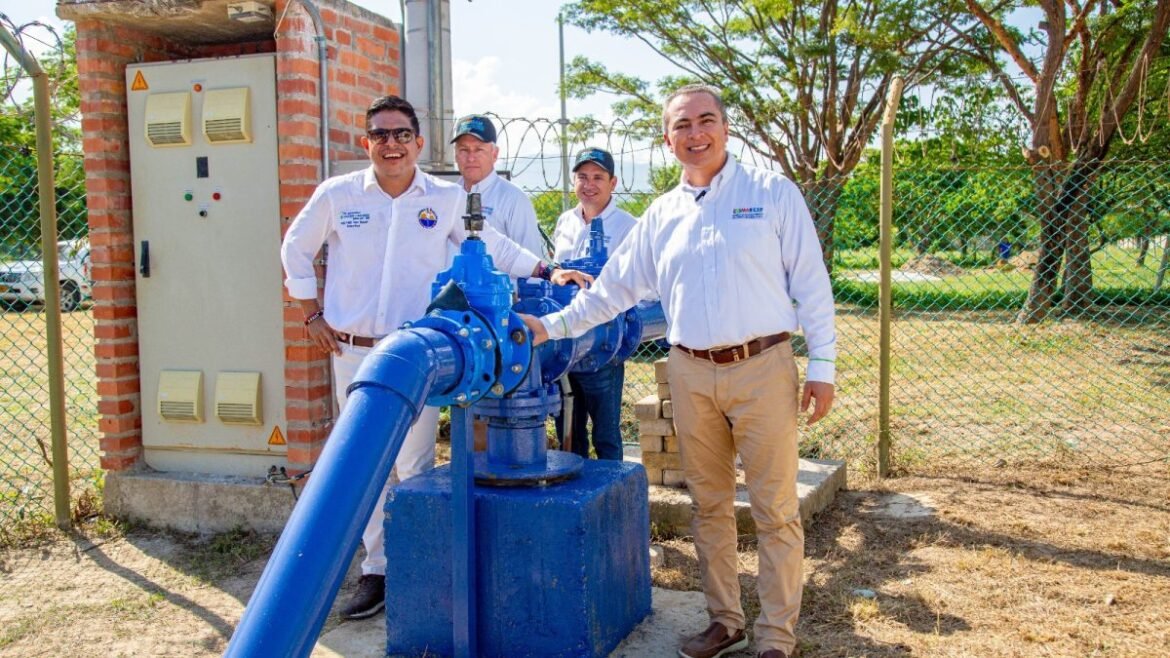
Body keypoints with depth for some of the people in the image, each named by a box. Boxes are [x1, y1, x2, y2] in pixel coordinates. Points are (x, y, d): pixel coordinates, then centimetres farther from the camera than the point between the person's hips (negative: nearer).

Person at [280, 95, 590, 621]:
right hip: (354, 352, 1)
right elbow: (296, 249, 15)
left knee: (416, 466, 2)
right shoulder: (336, 194, 2)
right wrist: (312, 316, 9)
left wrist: (547, 271, 3)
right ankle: (376, 570, 20)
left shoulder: (447, 198, 2)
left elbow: (491, 246, 12)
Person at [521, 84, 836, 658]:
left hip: (762, 369, -4)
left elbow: (811, 283, -2)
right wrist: (551, 326, 9)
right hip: (691, 374, 4)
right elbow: (613, 288, 16)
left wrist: (822, 366, -5)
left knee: (775, 509, 1)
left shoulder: (773, 193, 0)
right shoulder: (661, 215, 11)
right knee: (709, 506, 12)